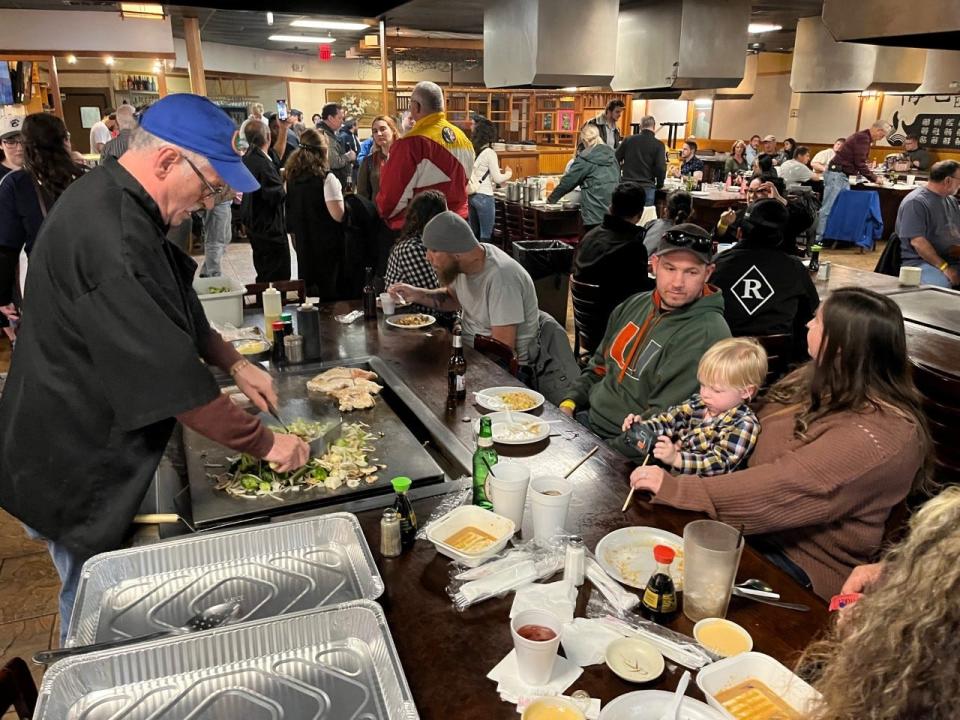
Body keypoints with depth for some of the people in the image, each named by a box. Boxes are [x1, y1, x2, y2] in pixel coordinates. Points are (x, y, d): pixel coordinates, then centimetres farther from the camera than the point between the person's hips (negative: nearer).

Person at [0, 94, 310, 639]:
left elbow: (175, 308, 15)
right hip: (75, 475, -10)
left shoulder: (116, 202, 3)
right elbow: (172, 380, -30)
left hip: (101, 452, 10)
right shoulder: (108, 236, -31)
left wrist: (234, 362, 6)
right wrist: (264, 443, -20)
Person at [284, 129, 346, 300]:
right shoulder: (326, 178, -15)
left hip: (303, 244, 6)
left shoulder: (293, 176, 4)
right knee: (331, 293, 3)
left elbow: (291, 217, 10)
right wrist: (342, 196, 0)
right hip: (327, 246, -6)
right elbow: (338, 215, -19)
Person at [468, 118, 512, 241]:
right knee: (485, 236, 0)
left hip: (472, 195, 7)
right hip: (484, 196, -7)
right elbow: (497, 179, -11)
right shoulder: (490, 153, -11)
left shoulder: (472, 151, 6)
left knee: (473, 233, 15)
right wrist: (508, 174, 8)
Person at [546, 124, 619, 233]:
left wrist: (551, 198, 11)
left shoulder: (585, 159, -7)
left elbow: (568, 181, -2)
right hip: (614, 209, 6)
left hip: (595, 212, -6)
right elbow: (618, 179, 18)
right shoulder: (611, 154, 12)